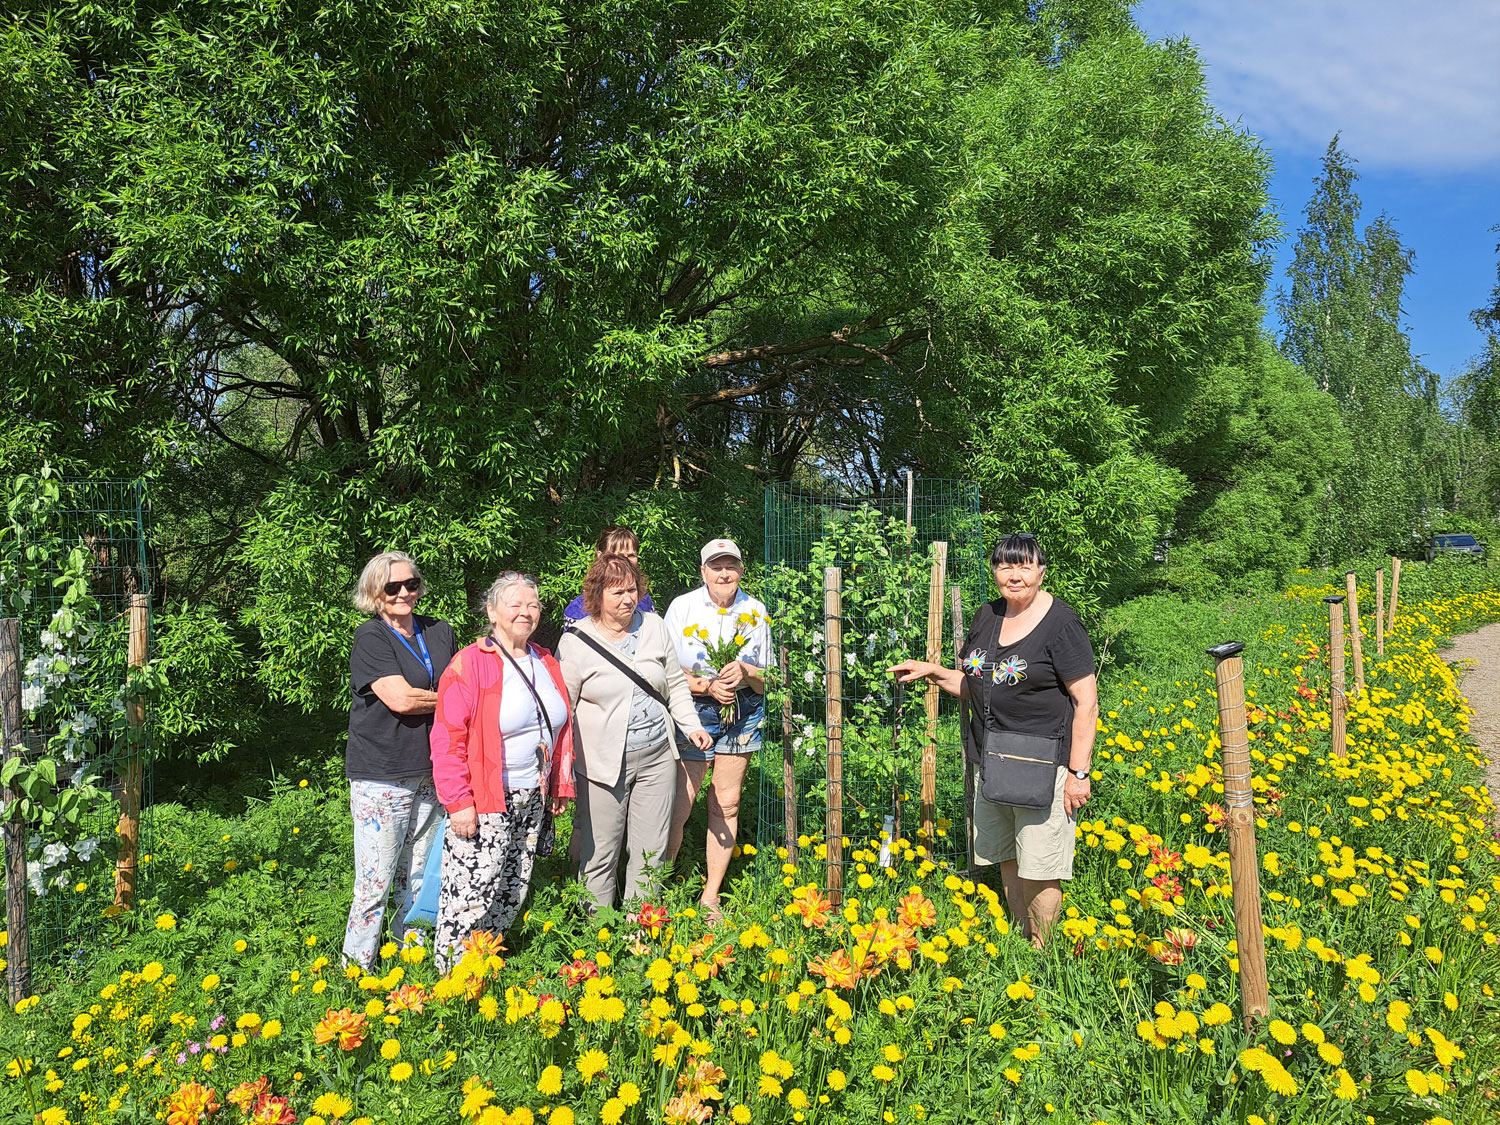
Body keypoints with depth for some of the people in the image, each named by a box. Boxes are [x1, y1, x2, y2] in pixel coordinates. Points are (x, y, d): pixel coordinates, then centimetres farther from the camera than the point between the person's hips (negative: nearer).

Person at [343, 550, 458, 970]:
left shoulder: (441, 632, 10)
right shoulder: (370, 637, -8)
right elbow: (400, 699, -17)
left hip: (431, 772, 5)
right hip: (381, 776, -5)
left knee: (417, 877, 14)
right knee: (375, 882, -2)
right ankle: (357, 968, 14)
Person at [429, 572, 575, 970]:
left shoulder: (546, 663, 10)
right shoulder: (469, 664, -11)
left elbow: (561, 728, 17)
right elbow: (448, 739, -14)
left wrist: (560, 787, 15)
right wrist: (459, 802, -18)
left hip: (532, 801, 7)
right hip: (483, 802, -6)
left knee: (512, 892, 15)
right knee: (472, 891, -3)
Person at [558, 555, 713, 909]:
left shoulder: (653, 626, 5)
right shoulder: (576, 641, -5)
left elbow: (675, 684, 14)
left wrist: (691, 726, 3)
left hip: (657, 757, 4)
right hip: (602, 761, -3)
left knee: (651, 851, 10)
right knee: (599, 853, 3)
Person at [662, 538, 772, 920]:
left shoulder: (755, 611, 5)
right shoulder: (682, 608, -2)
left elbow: (767, 679, 8)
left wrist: (745, 672, -14)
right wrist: (707, 686, -18)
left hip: (741, 716, 3)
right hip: (692, 716, -3)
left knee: (727, 804, 7)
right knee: (677, 808, -6)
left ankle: (710, 896, 20)